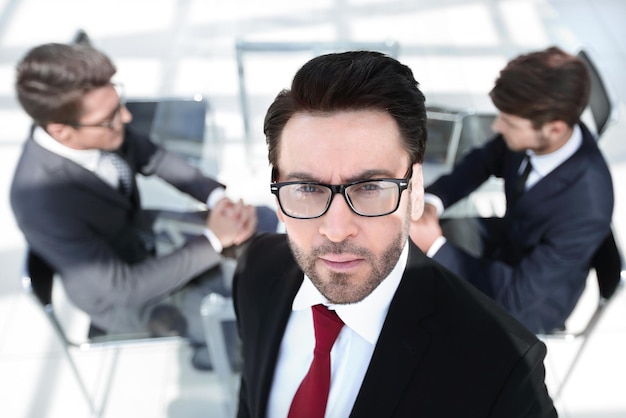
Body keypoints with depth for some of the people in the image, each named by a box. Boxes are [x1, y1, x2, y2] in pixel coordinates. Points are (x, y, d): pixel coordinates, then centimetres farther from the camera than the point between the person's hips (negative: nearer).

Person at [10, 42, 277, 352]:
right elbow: (122, 287, -32)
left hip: (141, 232, 6)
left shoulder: (96, 125, -21)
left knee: (265, 220, 7)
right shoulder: (42, 201, -38)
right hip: (121, 296, -6)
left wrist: (219, 198, -19)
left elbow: (154, 159, -3)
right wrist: (213, 239, -28)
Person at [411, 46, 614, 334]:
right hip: (505, 236, 6)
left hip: (531, 299, -5)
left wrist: (436, 247, -33)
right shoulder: (534, 134, -22)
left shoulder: (585, 208, -38)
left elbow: (518, 295, -31)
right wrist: (433, 202, -20)